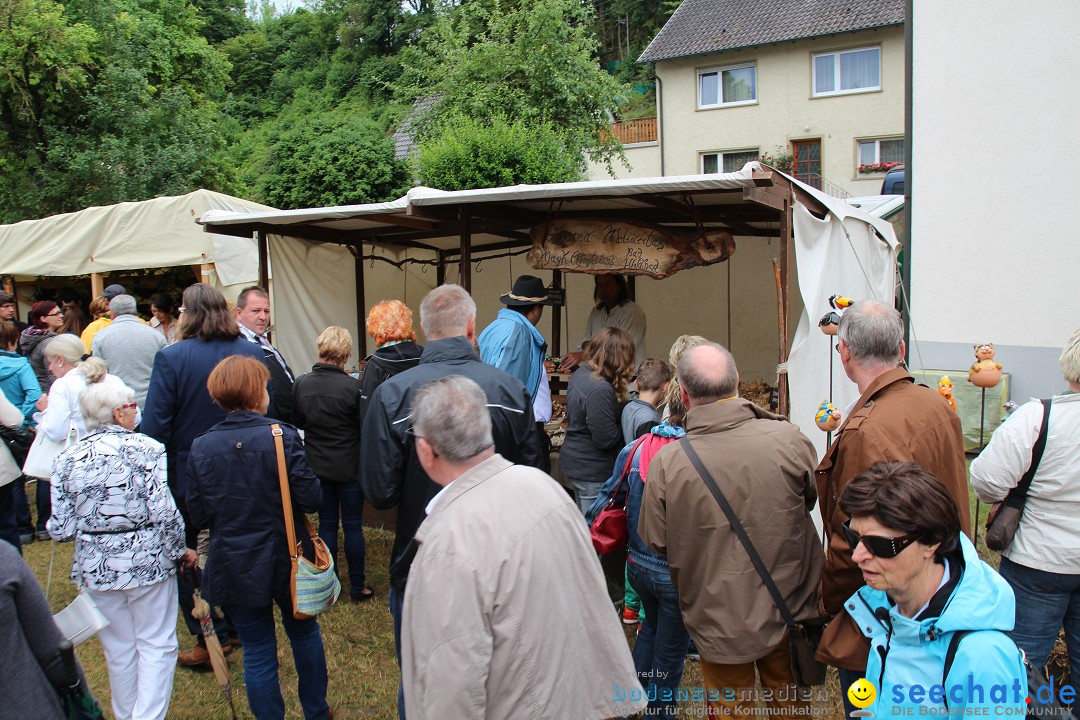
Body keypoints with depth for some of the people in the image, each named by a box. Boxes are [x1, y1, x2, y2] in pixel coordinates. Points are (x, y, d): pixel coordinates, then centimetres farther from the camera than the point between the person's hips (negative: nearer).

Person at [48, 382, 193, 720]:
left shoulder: (67, 460, -1)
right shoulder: (145, 448, -12)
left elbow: (61, 529, -2)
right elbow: (164, 513, -16)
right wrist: (180, 551, -1)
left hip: (96, 568, 4)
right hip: (147, 562, -4)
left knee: (118, 649, 19)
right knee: (156, 645, 9)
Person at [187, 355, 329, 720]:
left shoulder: (201, 447, -8)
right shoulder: (282, 436, -17)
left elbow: (198, 516, -4)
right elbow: (310, 499, -18)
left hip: (234, 567, 1)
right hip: (285, 561, -1)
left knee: (257, 652, 12)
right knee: (304, 634, 22)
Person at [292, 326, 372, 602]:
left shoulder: (301, 384, -8)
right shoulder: (351, 386, -21)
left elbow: (298, 422, 5)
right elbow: (365, 425, -12)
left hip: (317, 466, 3)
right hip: (349, 467, -3)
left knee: (326, 524, 15)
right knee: (353, 526, 9)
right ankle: (357, 586, 17)